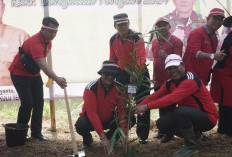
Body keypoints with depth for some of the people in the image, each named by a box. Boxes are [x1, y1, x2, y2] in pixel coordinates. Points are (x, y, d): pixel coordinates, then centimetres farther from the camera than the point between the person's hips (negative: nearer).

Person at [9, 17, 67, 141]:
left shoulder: (48, 42, -3)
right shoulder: (35, 42, -33)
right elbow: (42, 63, -46)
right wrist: (56, 79, -58)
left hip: (34, 74, 8)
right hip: (19, 74, -8)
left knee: (39, 102, 2)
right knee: (27, 103, -12)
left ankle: (36, 132, 11)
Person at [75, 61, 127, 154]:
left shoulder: (119, 88, -13)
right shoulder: (91, 88, -25)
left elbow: (122, 110, -15)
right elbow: (92, 113, -31)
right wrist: (102, 137, -38)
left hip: (109, 120, 3)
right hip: (91, 120, -3)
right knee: (80, 125, -37)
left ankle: (110, 137, 8)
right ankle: (87, 139, 2)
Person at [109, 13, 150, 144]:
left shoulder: (137, 38, -16)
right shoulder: (113, 40, 1)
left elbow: (141, 57, -29)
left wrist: (135, 72, -44)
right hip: (122, 73, 4)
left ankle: (143, 135, 9)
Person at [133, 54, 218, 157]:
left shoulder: (190, 80, -24)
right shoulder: (169, 83, 5)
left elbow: (172, 98, -36)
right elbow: (155, 96, -1)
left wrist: (147, 106, -38)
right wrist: (138, 107, -16)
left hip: (208, 118, -9)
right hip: (190, 116, 9)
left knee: (180, 111, -34)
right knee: (161, 124, -3)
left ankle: (191, 146, -13)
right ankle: (194, 135, 16)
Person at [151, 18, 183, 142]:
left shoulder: (176, 41, -8)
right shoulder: (155, 42, 13)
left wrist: (166, 56, -34)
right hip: (158, 81, 7)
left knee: (170, 107, -2)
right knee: (161, 107, 15)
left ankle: (169, 133, 6)